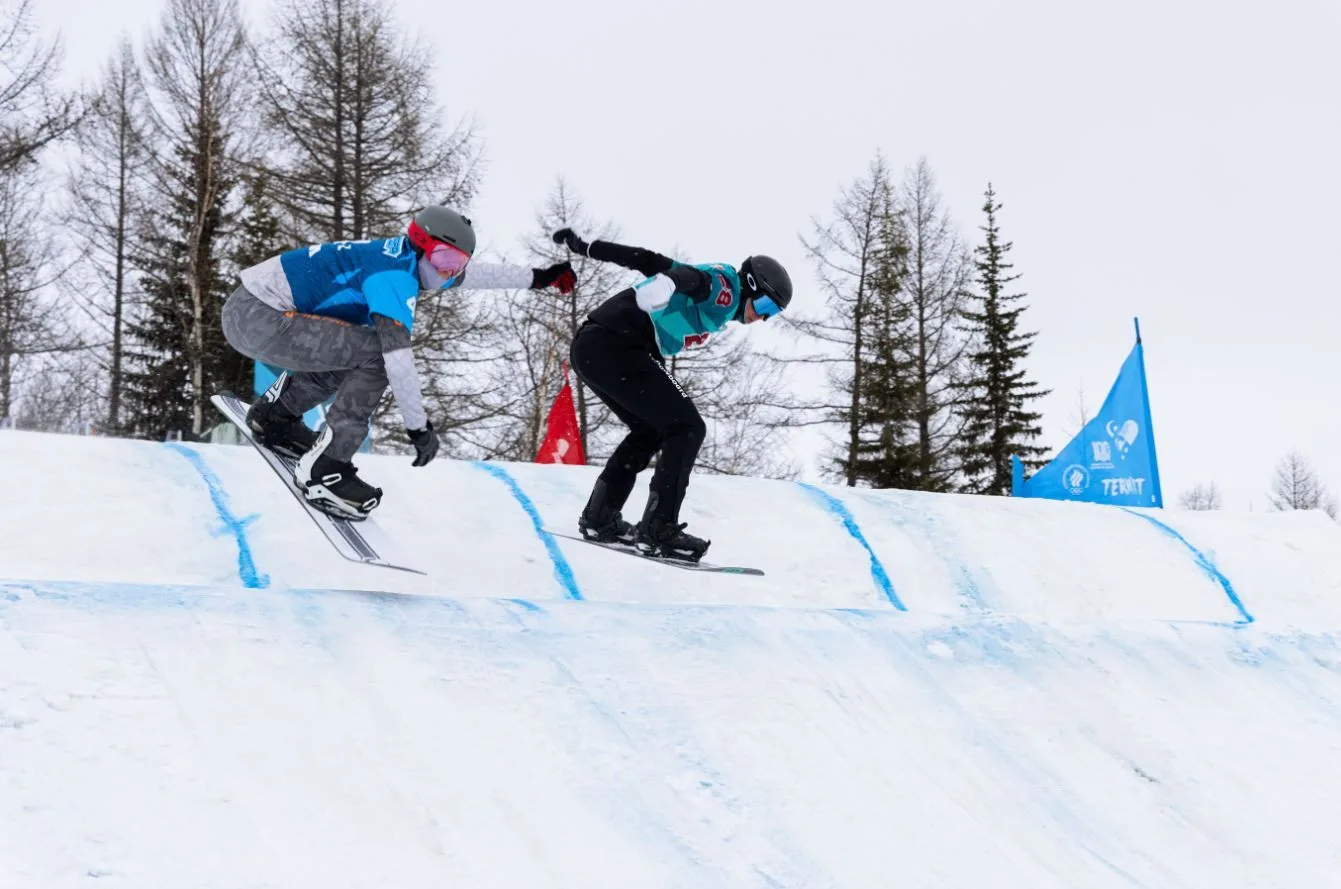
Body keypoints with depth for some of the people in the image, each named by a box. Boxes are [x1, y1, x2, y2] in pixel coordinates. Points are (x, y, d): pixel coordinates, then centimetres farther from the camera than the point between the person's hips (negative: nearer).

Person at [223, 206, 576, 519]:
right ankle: (323, 468, -14)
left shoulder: (403, 257, 10)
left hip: (255, 304, 10)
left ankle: (273, 416, 31)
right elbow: (397, 354, -25)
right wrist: (418, 425, -22)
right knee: (375, 351, -18)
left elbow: (471, 275, 25)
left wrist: (536, 278, 29)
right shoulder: (394, 274, -18)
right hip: (254, 318, -10)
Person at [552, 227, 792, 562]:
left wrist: (589, 248, 22)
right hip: (614, 348, -11)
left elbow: (650, 261, 22)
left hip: (589, 348, 11)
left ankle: (599, 517, 26)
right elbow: (684, 276, -26)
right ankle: (658, 529, -11)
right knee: (686, 428, -8)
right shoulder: (723, 289, -5)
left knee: (650, 430, 25)